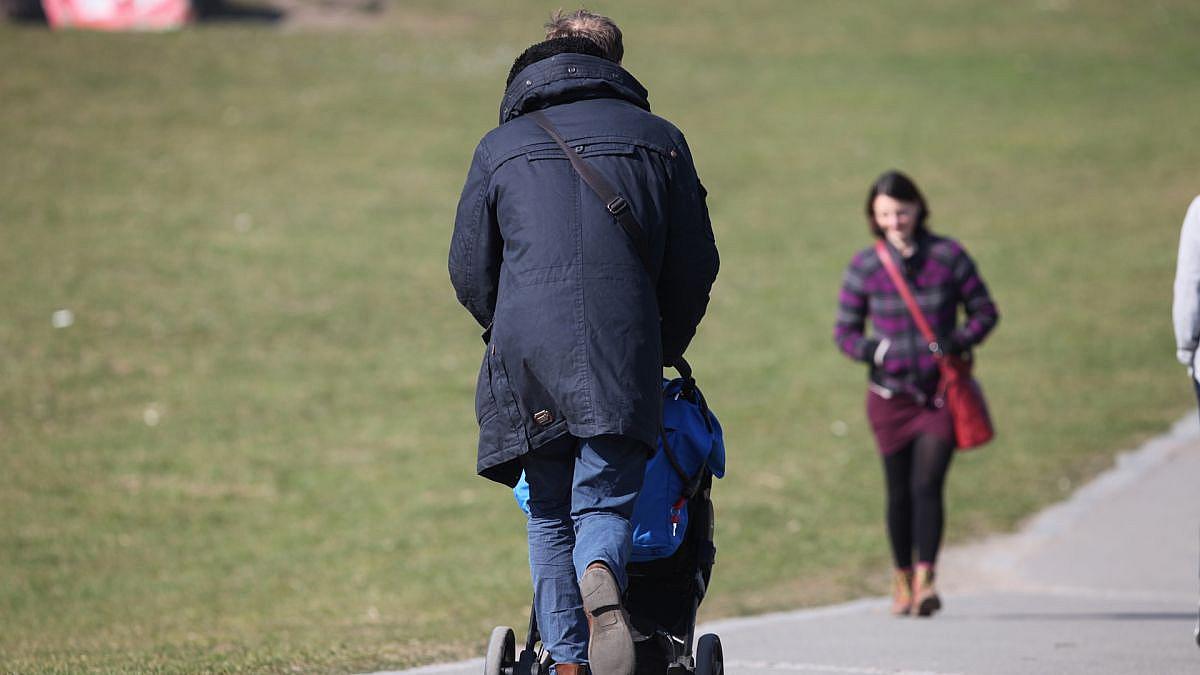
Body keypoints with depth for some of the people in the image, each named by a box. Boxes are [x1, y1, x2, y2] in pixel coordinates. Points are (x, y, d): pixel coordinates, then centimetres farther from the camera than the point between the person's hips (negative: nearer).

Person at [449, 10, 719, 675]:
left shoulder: (500, 146, 16)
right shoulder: (658, 139, 16)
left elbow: (469, 270, 15)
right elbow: (695, 265, 15)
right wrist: (663, 349, 29)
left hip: (527, 352, 1)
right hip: (623, 353, -1)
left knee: (549, 515, 10)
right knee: (606, 501, -2)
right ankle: (602, 584, -36)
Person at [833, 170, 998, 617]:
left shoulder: (948, 256, -2)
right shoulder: (864, 267, -1)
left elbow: (985, 311, 5)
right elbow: (845, 331, 5)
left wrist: (957, 342, -14)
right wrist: (875, 350, -16)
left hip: (940, 393, -1)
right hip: (890, 395, 1)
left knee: (927, 485, -14)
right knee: (900, 492, 7)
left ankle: (925, 581, -17)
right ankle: (902, 578, 24)